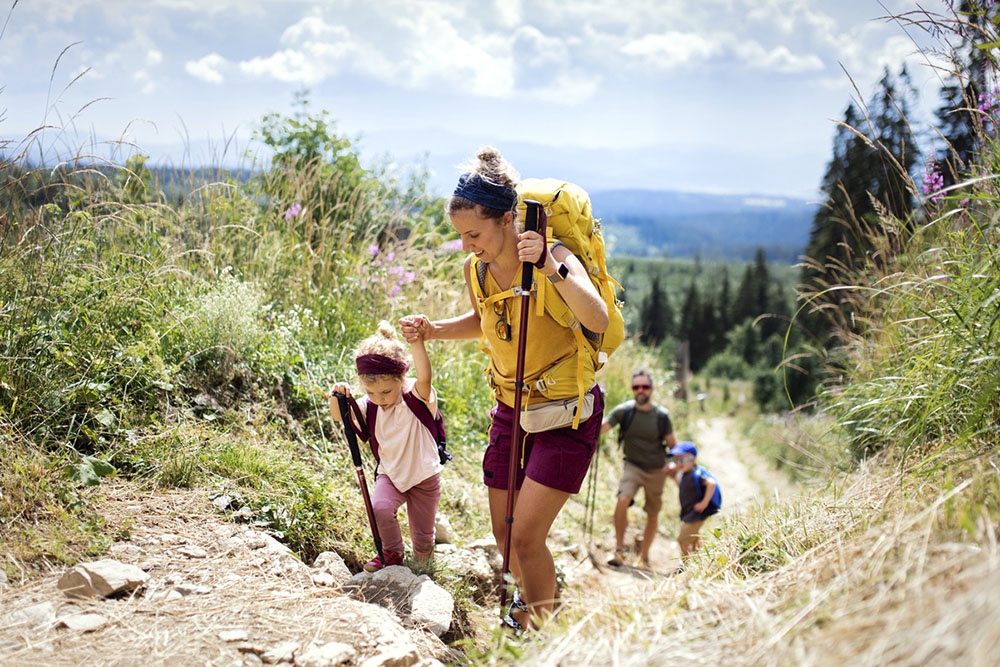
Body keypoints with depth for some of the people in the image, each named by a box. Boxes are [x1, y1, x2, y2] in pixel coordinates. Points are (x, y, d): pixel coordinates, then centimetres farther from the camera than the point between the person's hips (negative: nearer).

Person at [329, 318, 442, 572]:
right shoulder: (371, 404, -8)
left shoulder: (417, 397, -23)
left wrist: (417, 343, -62)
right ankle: (392, 553, 0)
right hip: (391, 474, 3)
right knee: (379, 507, -27)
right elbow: (340, 416, -7)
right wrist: (337, 397, -30)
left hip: (424, 476, -3)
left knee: (422, 543, 5)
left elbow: (424, 377, -43)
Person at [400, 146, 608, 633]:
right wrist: (433, 330, 0)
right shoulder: (476, 269, -6)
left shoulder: (554, 257, -23)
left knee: (526, 535, -11)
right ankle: (527, 598, 43)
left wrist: (552, 269, -52)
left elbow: (598, 321, -41)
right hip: (511, 409, 6)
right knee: (504, 533, 14)